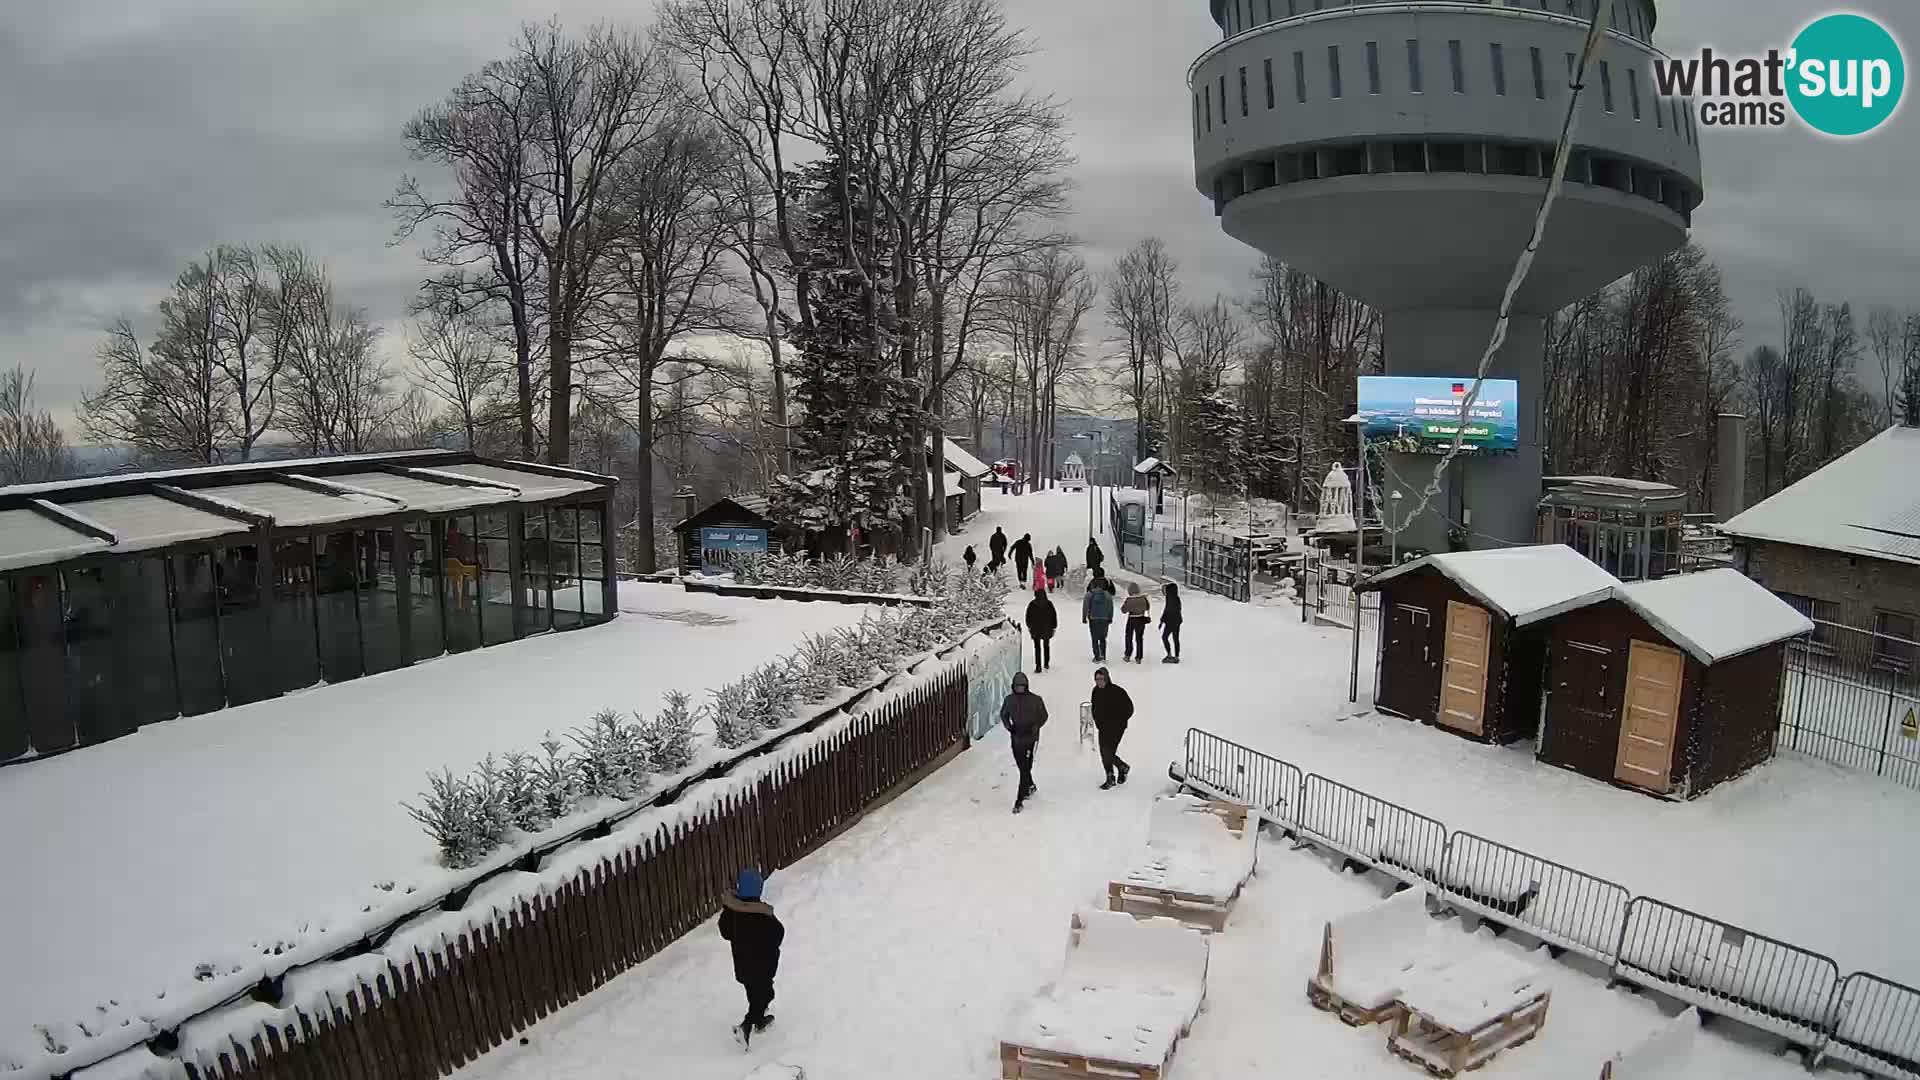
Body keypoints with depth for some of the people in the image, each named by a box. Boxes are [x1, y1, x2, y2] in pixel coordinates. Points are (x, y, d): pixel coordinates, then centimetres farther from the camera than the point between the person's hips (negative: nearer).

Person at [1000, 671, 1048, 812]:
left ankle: (1020, 800, -9)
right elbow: (1003, 714, 17)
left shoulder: (1035, 700, -7)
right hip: (1015, 737, 4)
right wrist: (1008, 726, 1)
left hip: (1030, 737, -4)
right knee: (1022, 767, 16)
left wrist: (1035, 727, -9)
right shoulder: (1009, 699, 2)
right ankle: (1030, 786, 43)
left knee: (1025, 768, -9)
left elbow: (1043, 716, 4)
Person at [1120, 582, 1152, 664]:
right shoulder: (1143, 597, -7)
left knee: (1129, 638, 16)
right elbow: (1148, 607, 7)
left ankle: (1128, 656, 15)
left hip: (1132, 620, -3)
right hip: (1141, 620, 3)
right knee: (1139, 638, 13)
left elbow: (1123, 610, -11)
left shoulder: (1129, 599, -19)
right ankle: (1139, 658, 14)